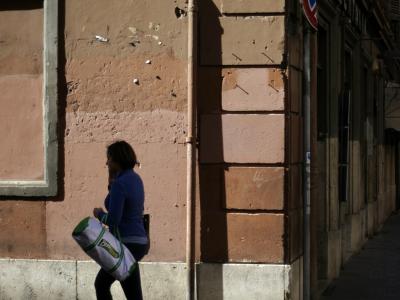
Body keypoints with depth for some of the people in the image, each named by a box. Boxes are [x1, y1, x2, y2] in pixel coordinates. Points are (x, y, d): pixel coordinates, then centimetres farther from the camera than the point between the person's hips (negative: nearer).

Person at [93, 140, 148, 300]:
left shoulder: (120, 184, -18)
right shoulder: (135, 178, 10)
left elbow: (113, 220, -22)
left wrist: (99, 214, -1)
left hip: (127, 245, -10)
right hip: (138, 241, 10)